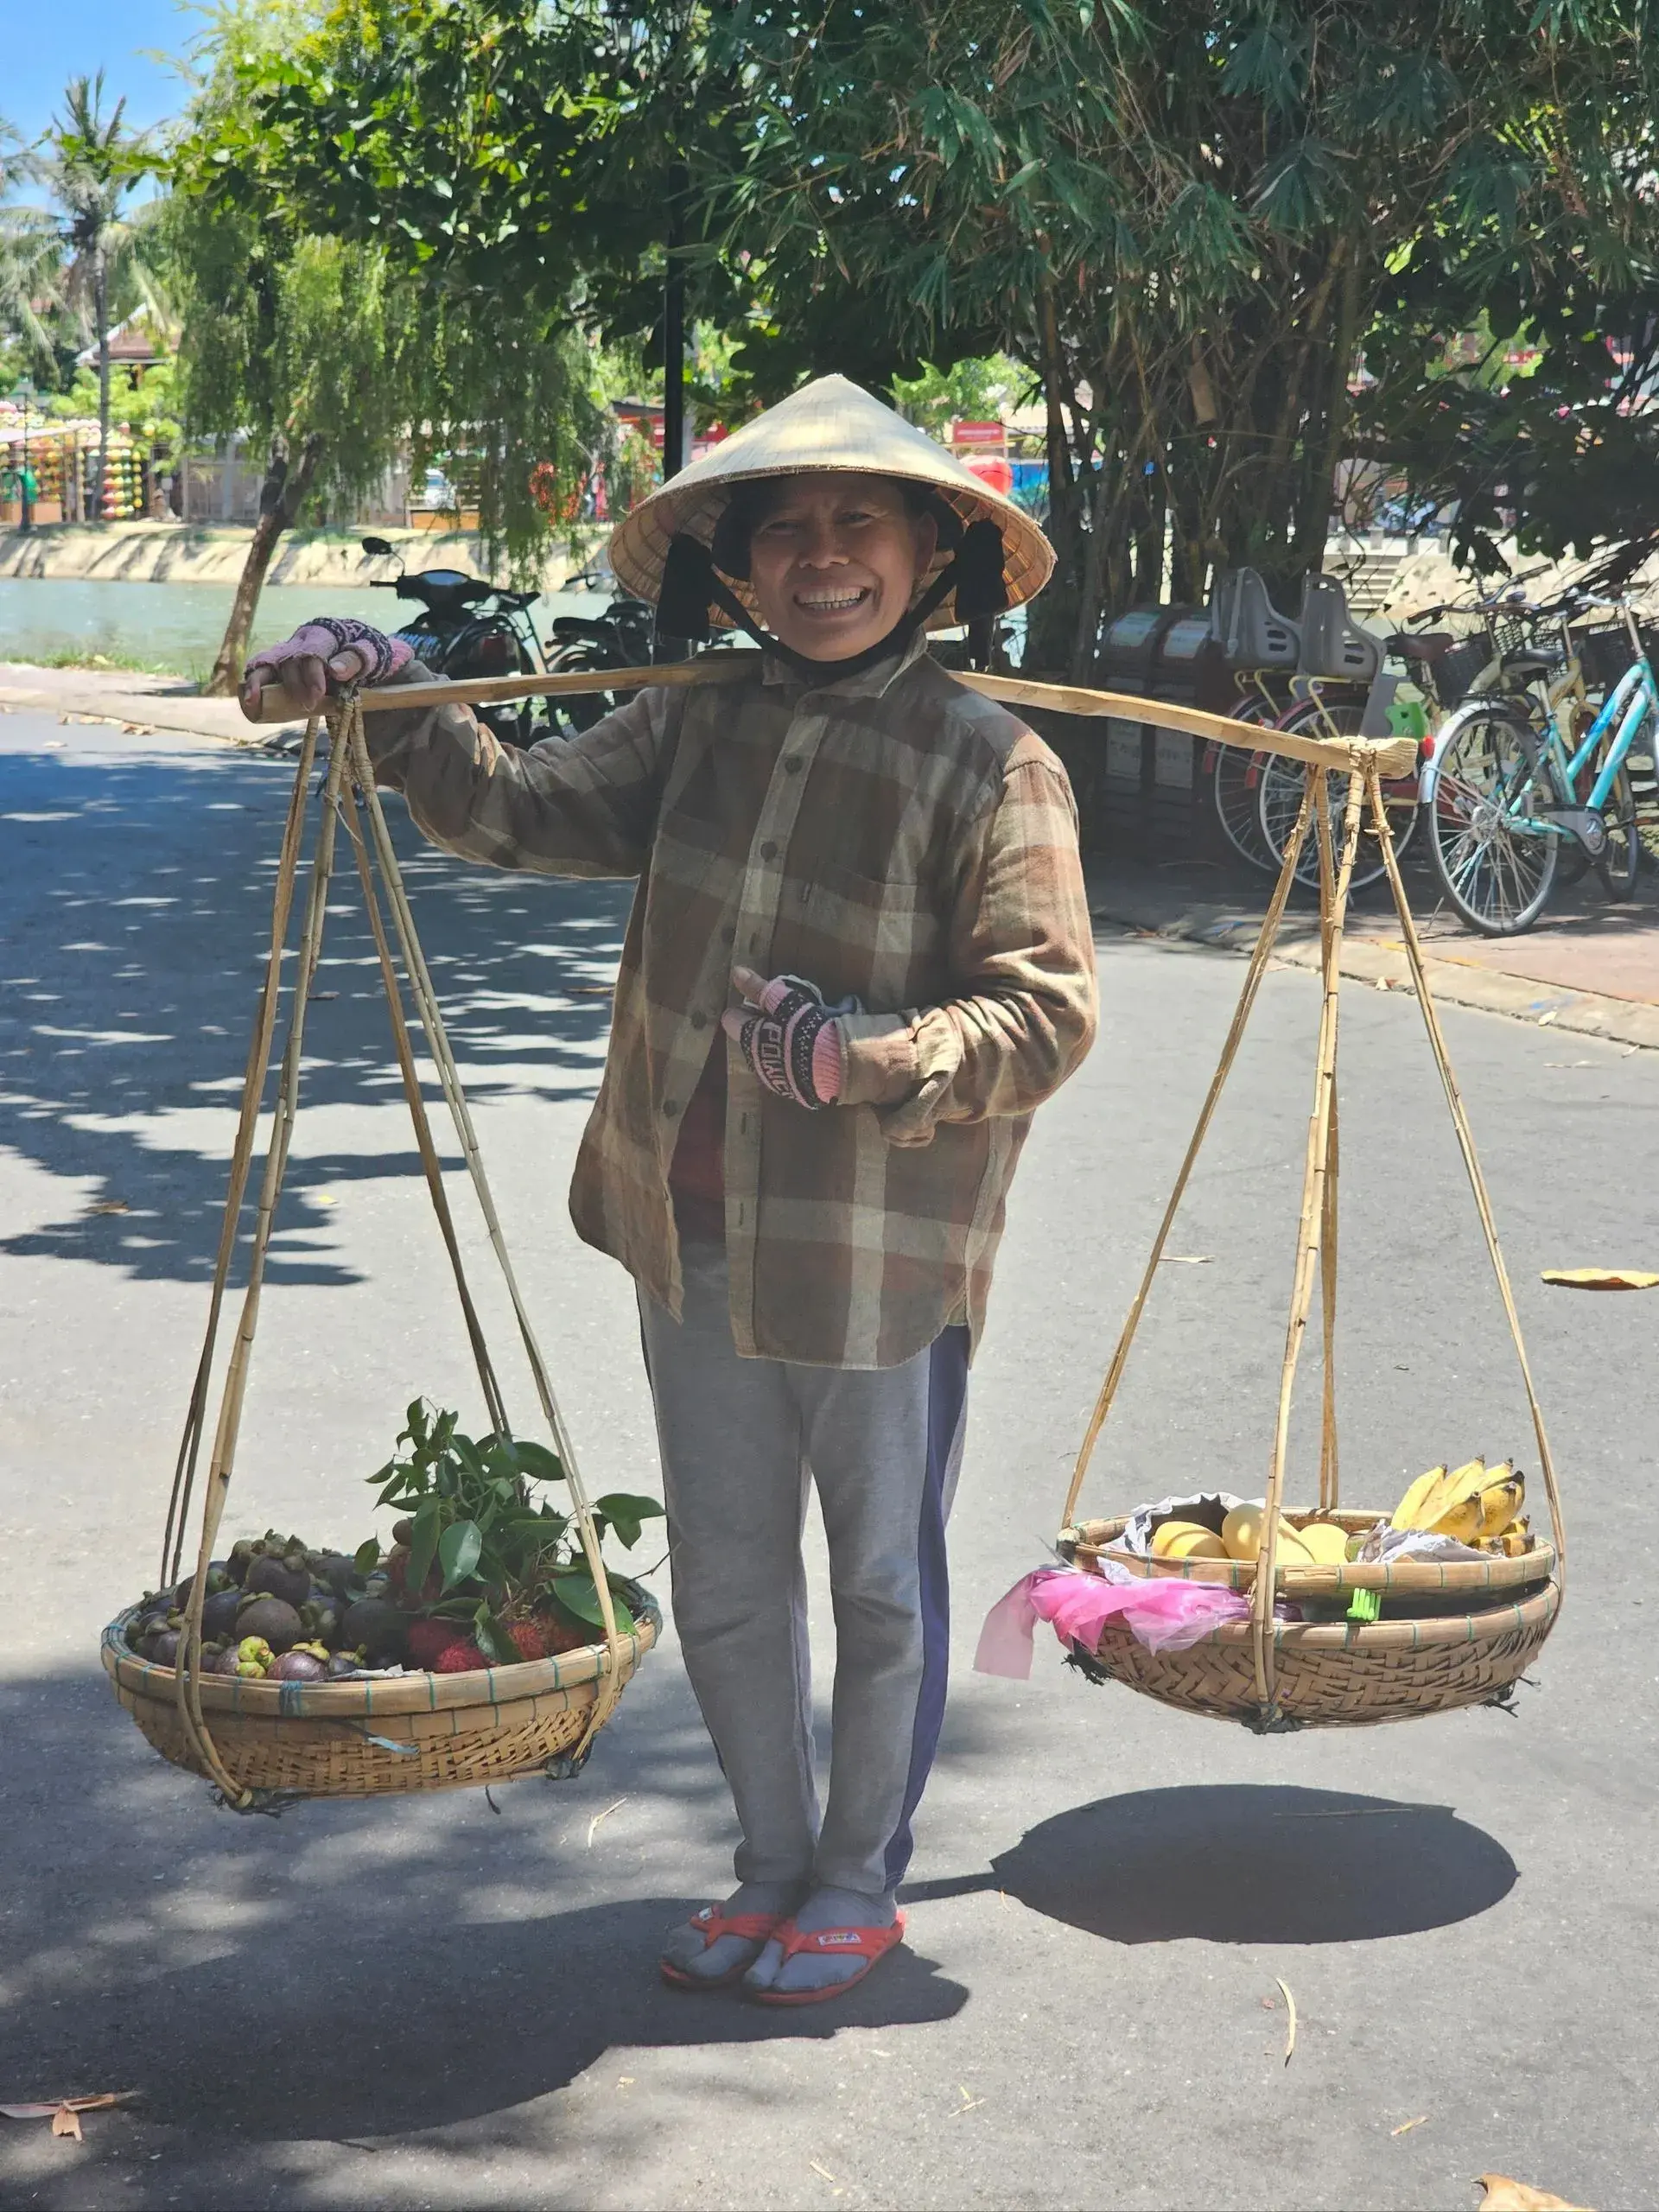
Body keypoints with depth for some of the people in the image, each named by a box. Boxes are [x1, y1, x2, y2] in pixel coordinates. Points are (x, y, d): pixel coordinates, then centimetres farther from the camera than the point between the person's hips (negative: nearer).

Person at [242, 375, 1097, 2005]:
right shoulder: (701, 721, 4)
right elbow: (527, 812, 10)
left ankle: (860, 1884, 31)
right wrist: (394, 709, -4)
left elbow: (1046, 1011, -15)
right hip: (694, 1238, 6)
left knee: (880, 1582, 11)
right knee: (721, 1575, 17)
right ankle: (770, 1867, 36)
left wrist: (858, 1055, -27)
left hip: (880, 1252, -5)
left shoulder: (989, 764, -12)